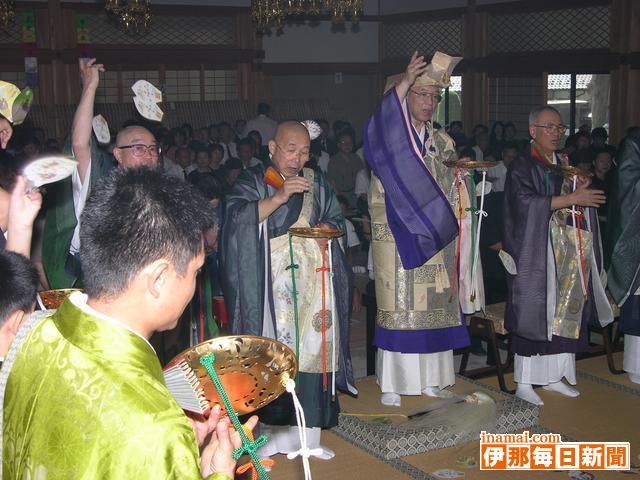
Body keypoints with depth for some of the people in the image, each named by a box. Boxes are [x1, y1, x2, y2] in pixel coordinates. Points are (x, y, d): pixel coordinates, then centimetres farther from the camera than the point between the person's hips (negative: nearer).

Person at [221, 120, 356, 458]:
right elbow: (238, 217, -15)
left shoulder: (316, 181, 14)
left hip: (314, 279, 4)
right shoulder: (252, 182, 1)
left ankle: (309, 429, 3)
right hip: (272, 282, -3)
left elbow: (336, 218, 20)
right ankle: (275, 429, -6)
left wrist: (324, 227, -2)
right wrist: (280, 196, -25)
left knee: (312, 348, -2)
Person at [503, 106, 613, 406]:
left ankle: (552, 375, 15)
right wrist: (570, 198, -21)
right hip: (535, 255, -6)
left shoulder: (565, 165, 16)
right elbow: (525, 203, -20)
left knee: (564, 310, 6)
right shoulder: (522, 167, -5)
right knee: (533, 312, -6)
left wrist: (581, 188, -4)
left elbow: (582, 203, 18)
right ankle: (524, 382, 1)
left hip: (566, 256, 7)